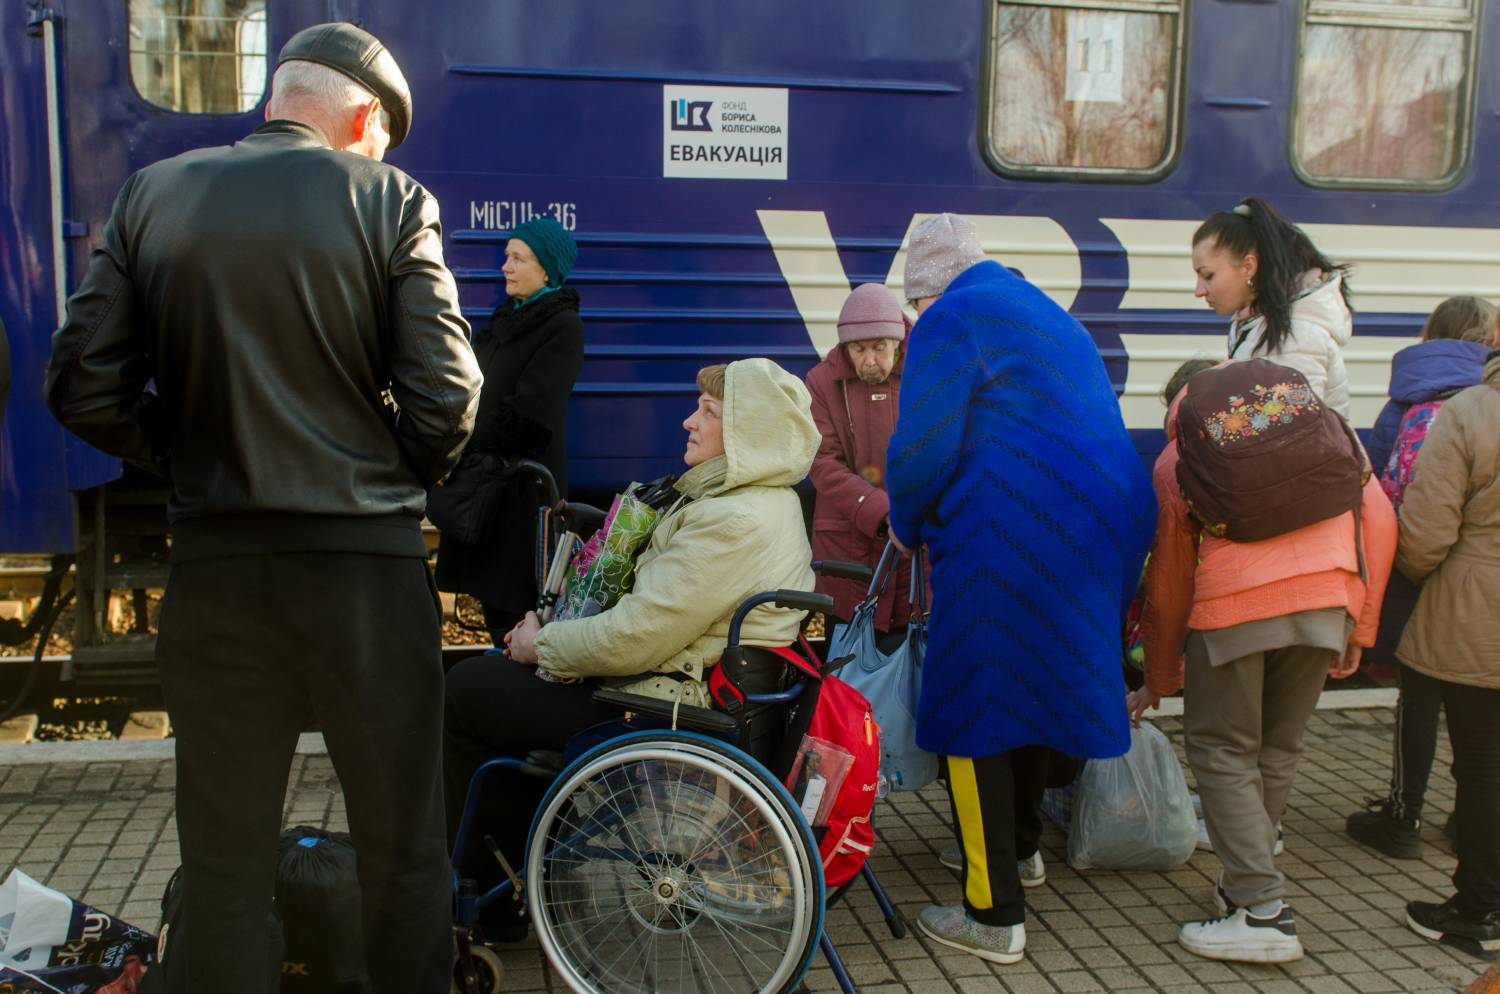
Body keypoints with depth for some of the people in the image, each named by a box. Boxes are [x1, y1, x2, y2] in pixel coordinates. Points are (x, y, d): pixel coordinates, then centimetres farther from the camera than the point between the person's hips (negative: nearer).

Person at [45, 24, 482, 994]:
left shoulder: (151, 196, 4)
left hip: (214, 560, 3)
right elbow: (446, 398, -11)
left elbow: (83, 387, -1)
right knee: (404, 851, 12)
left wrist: (186, 449, 15)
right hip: (363, 562, -2)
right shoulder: (391, 200, -5)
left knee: (223, 862, 14)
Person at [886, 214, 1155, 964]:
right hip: (1101, 529, 9)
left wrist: (907, 524, 5)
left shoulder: (951, 322, -5)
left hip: (1008, 545, -9)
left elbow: (922, 448, -14)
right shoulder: (1051, 317, 23)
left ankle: (995, 915, 2)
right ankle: (1022, 843, 43)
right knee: (1037, 684, 24)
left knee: (971, 713, -1)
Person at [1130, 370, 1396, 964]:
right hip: (1329, 598, 4)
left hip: (1234, 602, -3)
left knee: (1223, 752, 8)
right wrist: (1360, 624, 17)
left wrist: (1159, 683, 31)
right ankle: (1246, 883, 26)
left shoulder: (1175, 458, 20)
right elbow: (1377, 517, 14)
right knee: (1277, 748, 17)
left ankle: (1264, 911, 3)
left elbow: (1168, 582, 21)